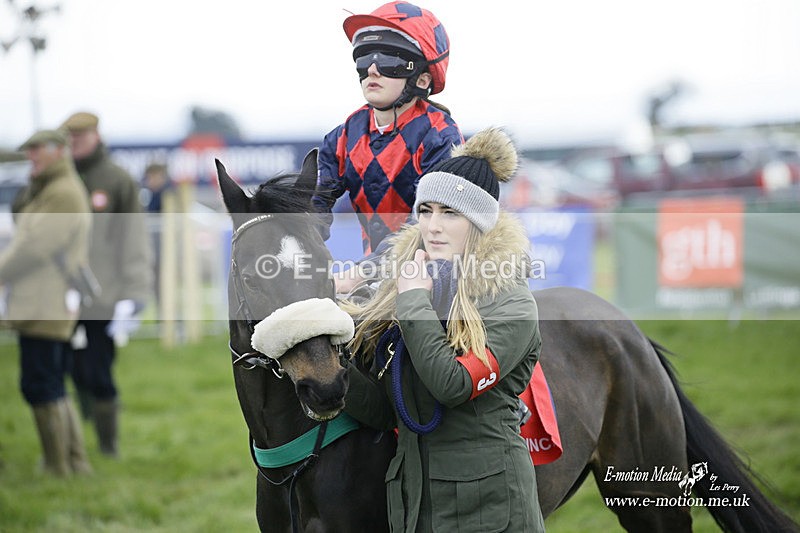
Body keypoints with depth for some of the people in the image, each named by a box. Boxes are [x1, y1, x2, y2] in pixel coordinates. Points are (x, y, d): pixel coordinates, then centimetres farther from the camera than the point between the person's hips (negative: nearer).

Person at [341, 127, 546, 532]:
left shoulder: (510, 305, -8)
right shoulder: (397, 293, 10)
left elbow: (454, 384, -22)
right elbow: (381, 412, 6)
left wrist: (415, 301, -13)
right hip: (411, 499, 5)